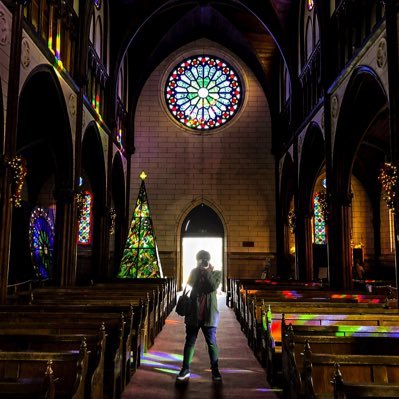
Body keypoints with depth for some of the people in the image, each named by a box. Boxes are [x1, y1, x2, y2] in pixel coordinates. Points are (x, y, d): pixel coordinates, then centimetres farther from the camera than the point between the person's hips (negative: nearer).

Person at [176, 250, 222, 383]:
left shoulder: (216, 273, 1)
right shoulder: (194, 272, 9)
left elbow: (213, 287, -15)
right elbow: (190, 283, -9)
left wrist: (207, 271, -14)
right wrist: (199, 270, -10)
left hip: (209, 315, -2)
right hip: (193, 313, 2)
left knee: (212, 343, 2)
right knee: (190, 342, 8)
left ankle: (215, 370, 15)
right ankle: (185, 369, 17)